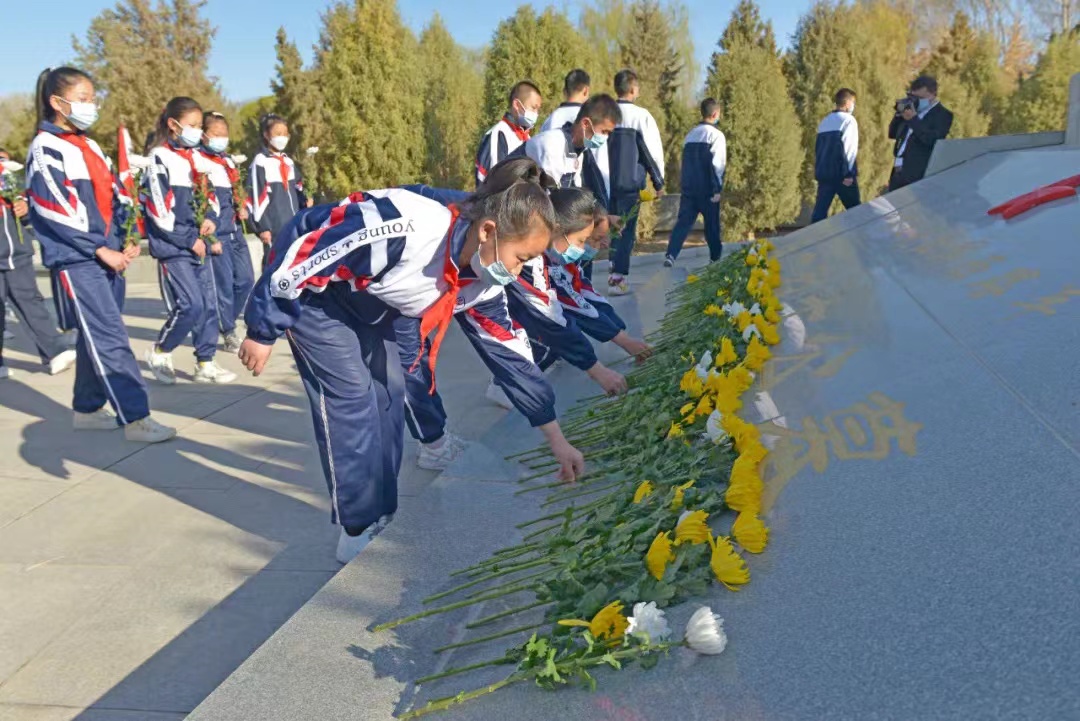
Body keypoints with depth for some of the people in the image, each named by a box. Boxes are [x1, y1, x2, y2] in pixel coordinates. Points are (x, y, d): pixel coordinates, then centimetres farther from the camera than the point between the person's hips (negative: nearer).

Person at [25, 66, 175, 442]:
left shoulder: (89, 147, 18)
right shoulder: (45, 149, -6)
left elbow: (113, 199, 16)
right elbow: (57, 210, -15)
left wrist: (125, 242, 3)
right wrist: (100, 250, -16)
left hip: (107, 254, 8)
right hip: (76, 258, -8)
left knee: (97, 336, 12)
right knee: (110, 337, -11)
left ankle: (87, 409, 23)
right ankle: (136, 418, -11)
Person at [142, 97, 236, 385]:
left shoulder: (197, 157, 14)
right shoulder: (160, 158, -9)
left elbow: (210, 196, 20)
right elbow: (159, 211, -14)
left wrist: (211, 219, -2)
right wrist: (190, 240, -14)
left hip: (200, 244, 8)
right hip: (173, 246, -7)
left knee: (209, 305, 5)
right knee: (190, 305, -13)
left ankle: (205, 364, 14)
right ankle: (159, 353, 10)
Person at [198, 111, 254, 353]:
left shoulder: (228, 161, 19)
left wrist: (243, 209, 9)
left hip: (235, 231, 8)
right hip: (214, 233, -8)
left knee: (246, 280, 8)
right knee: (223, 283, -4)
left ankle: (225, 322, 25)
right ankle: (229, 334, 8)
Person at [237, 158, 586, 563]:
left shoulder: (481, 281, -15)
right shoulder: (404, 227, -40)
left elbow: (509, 354, -7)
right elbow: (297, 262, -31)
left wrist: (557, 440, -7)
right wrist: (263, 332, -18)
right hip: (307, 289, -7)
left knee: (387, 392, 4)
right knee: (351, 398, -12)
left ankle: (382, 518, 18)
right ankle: (359, 533, 2)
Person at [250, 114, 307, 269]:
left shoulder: (288, 161, 16)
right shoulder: (261, 161, -6)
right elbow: (257, 196, -10)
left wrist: (305, 201, 4)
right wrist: (262, 227, -14)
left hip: (295, 225, 7)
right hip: (274, 227, -7)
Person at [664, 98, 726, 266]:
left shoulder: (691, 134, 14)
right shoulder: (716, 135, -6)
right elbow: (718, 164, -14)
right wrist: (718, 189, -13)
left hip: (688, 187, 5)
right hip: (707, 188, -5)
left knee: (683, 221, 0)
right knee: (712, 223, 9)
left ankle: (671, 255, -17)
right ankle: (716, 257, 21)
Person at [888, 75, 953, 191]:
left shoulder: (942, 114, -3)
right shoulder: (912, 110, 17)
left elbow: (933, 141, -18)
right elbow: (892, 134, 17)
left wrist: (914, 119, -18)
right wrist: (899, 114, 1)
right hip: (898, 173, 7)